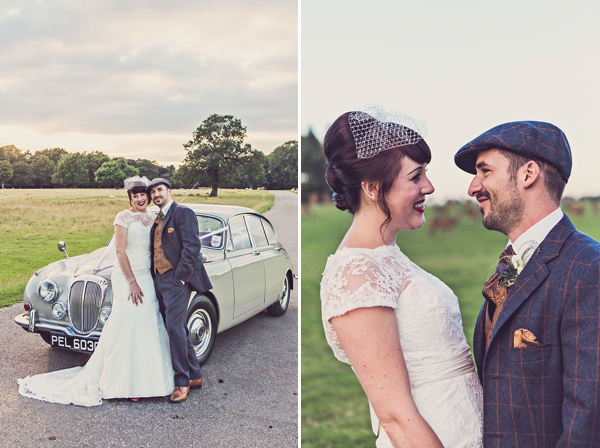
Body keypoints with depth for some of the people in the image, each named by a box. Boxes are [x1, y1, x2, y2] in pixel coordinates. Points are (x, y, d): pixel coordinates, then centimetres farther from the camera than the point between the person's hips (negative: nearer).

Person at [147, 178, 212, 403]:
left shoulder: (183, 213, -7)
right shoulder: (157, 219, 20)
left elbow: (192, 246, -15)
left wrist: (180, 277, -18)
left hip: (176, 278, -8)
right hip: (159, 280, 9)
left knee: (175, 327, -13)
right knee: (178, 329, 11)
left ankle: (182, 382, -5)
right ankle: (194, 376, 20)